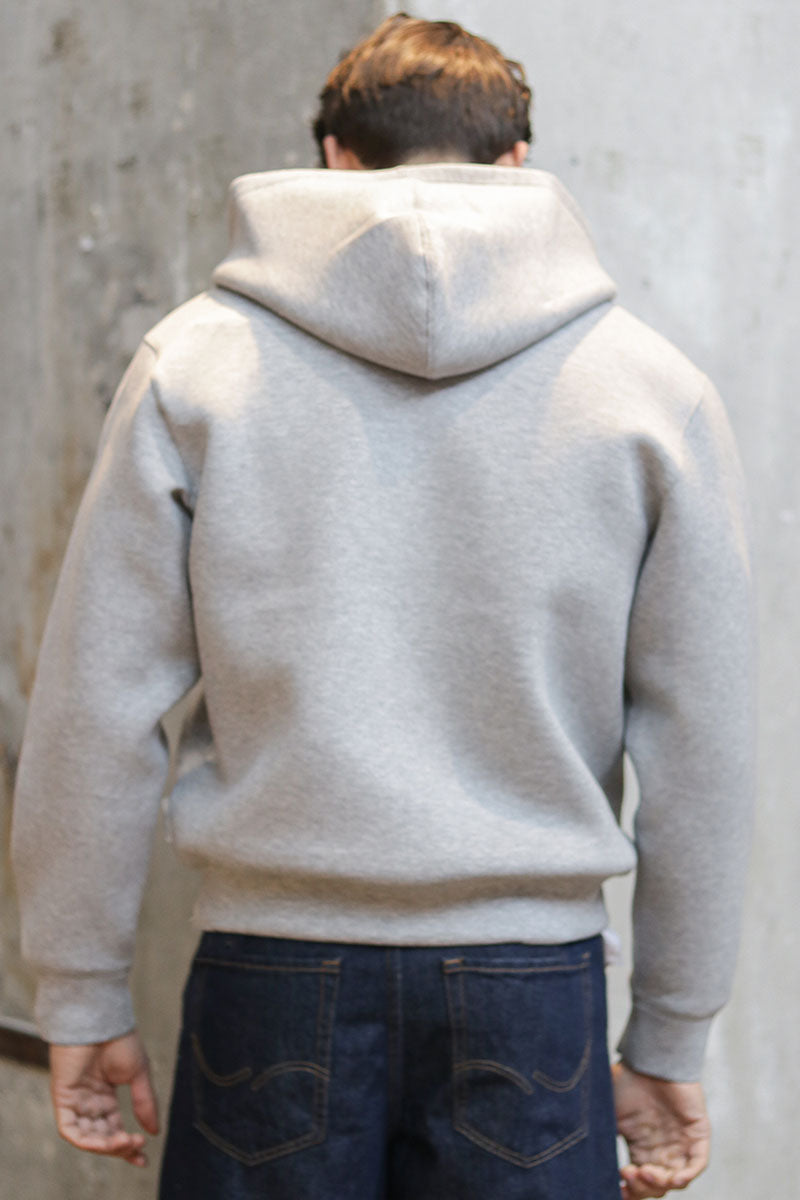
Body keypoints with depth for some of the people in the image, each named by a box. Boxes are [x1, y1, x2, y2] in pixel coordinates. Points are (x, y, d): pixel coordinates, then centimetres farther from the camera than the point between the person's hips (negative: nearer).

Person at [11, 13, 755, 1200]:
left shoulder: (193, 361, -1)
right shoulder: (655, 386, 1)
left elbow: (97, 711, -2)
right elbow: (705, 748, 2)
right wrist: (669, 1043, 10)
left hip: (275, 977, 0)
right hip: (532, 980, 1)